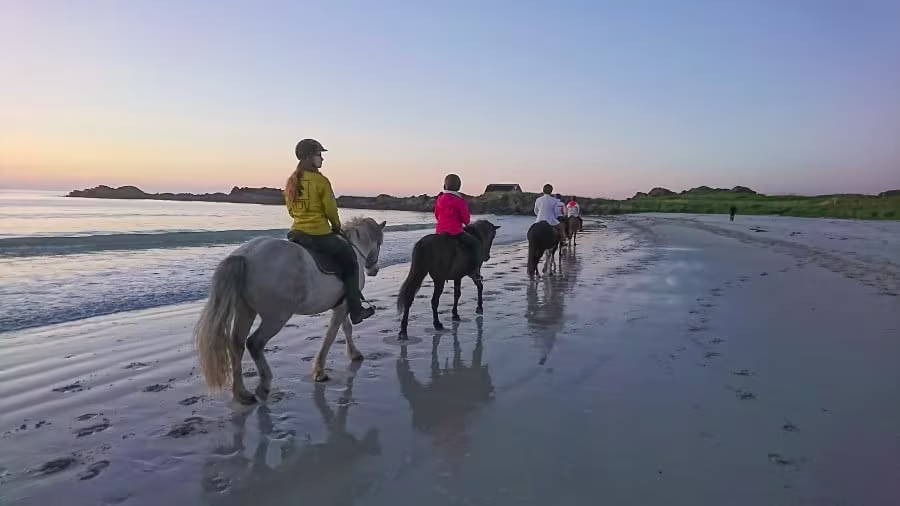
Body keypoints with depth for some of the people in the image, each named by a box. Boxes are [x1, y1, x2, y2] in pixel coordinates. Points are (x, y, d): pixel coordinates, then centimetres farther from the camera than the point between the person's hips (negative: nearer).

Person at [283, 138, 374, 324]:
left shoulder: (291, 181, 8)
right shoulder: (321, 180, -13)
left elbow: (291, 210, 14)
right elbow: (330, 209, -9)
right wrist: (337, 226, 9)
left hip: (296, 232, 7)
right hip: (320, 234, -7)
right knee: (350, 263, 10)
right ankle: (355, 311, 12)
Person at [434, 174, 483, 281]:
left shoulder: (439, 199, 7)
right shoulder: (459, 201, -10)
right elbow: (466, 218, -7)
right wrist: (466, 222, 16)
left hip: (440, 231, 7)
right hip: (455, 231, -6)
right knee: (476, 243, 4)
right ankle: (475, 270, -4)